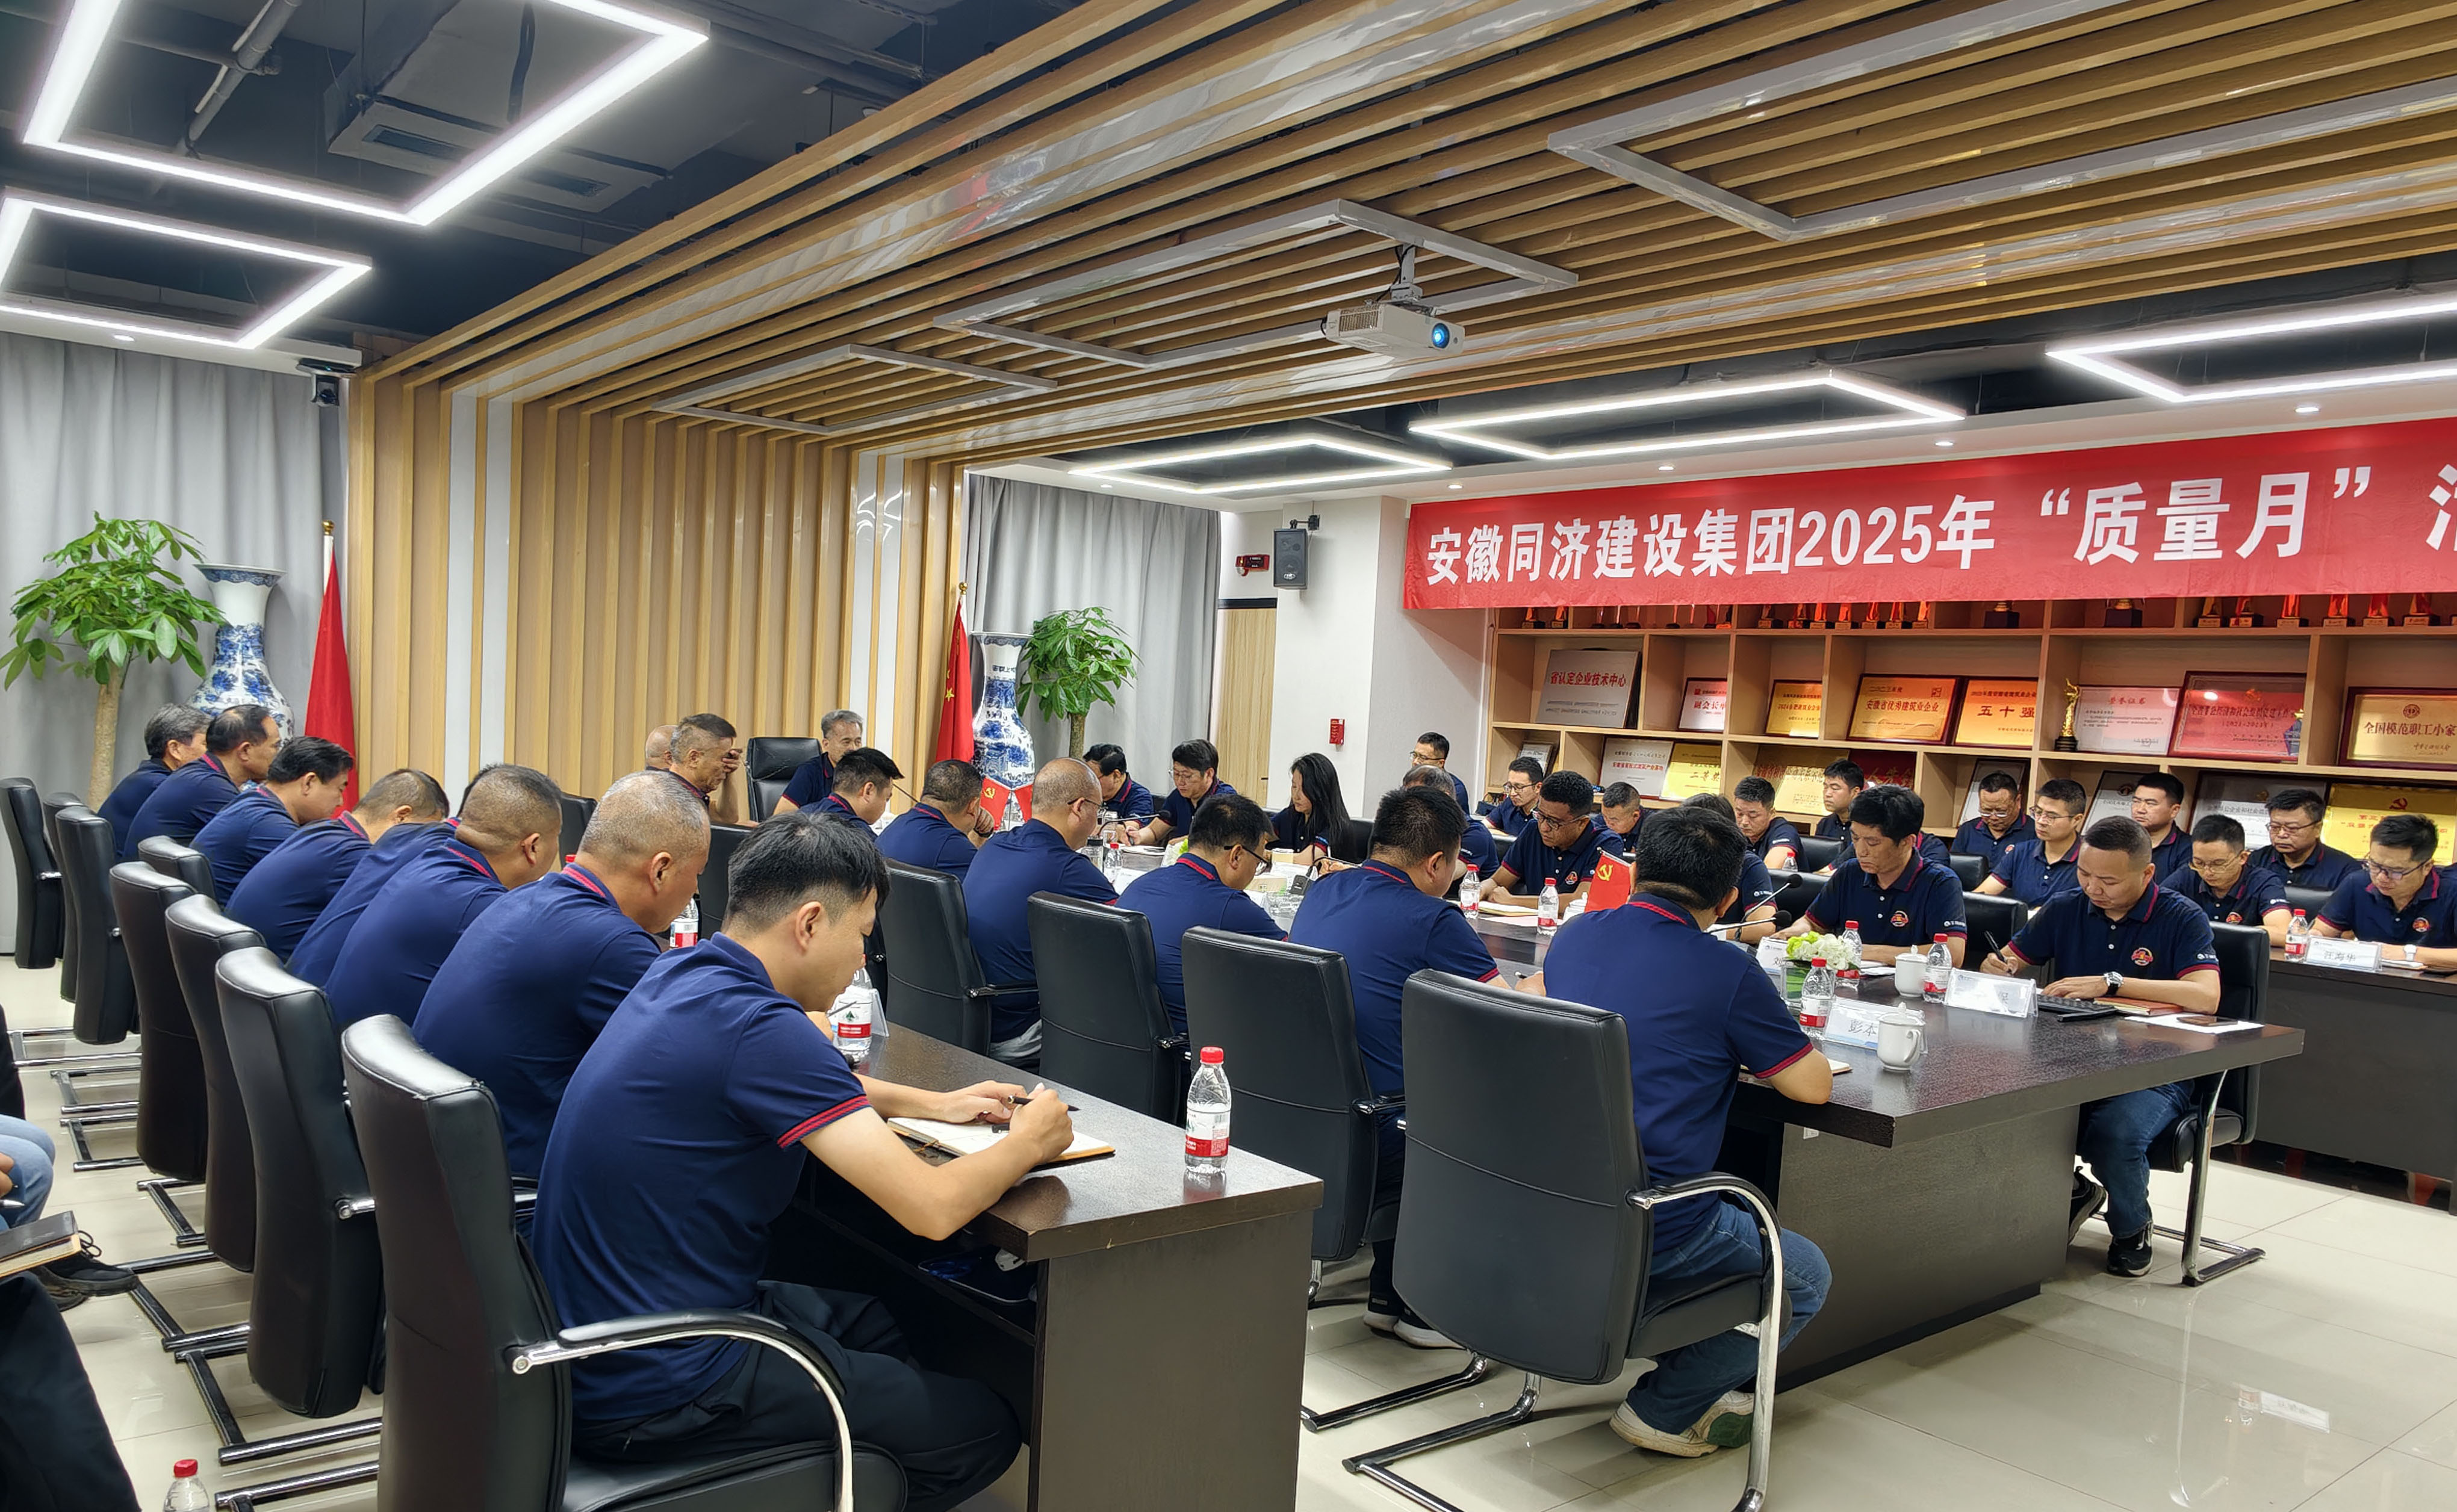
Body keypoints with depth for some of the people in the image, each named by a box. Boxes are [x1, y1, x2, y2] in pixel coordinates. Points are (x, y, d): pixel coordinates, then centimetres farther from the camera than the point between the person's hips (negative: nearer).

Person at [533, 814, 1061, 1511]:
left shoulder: (682, 974, 2)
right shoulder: (757, 1026, -26)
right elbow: (932, 1208, -26)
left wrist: (934, 1104, 16)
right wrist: (1028, 1141, -7)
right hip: (651, 1395, -10)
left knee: (877, 1322, 25)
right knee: (983, 1428, 0)